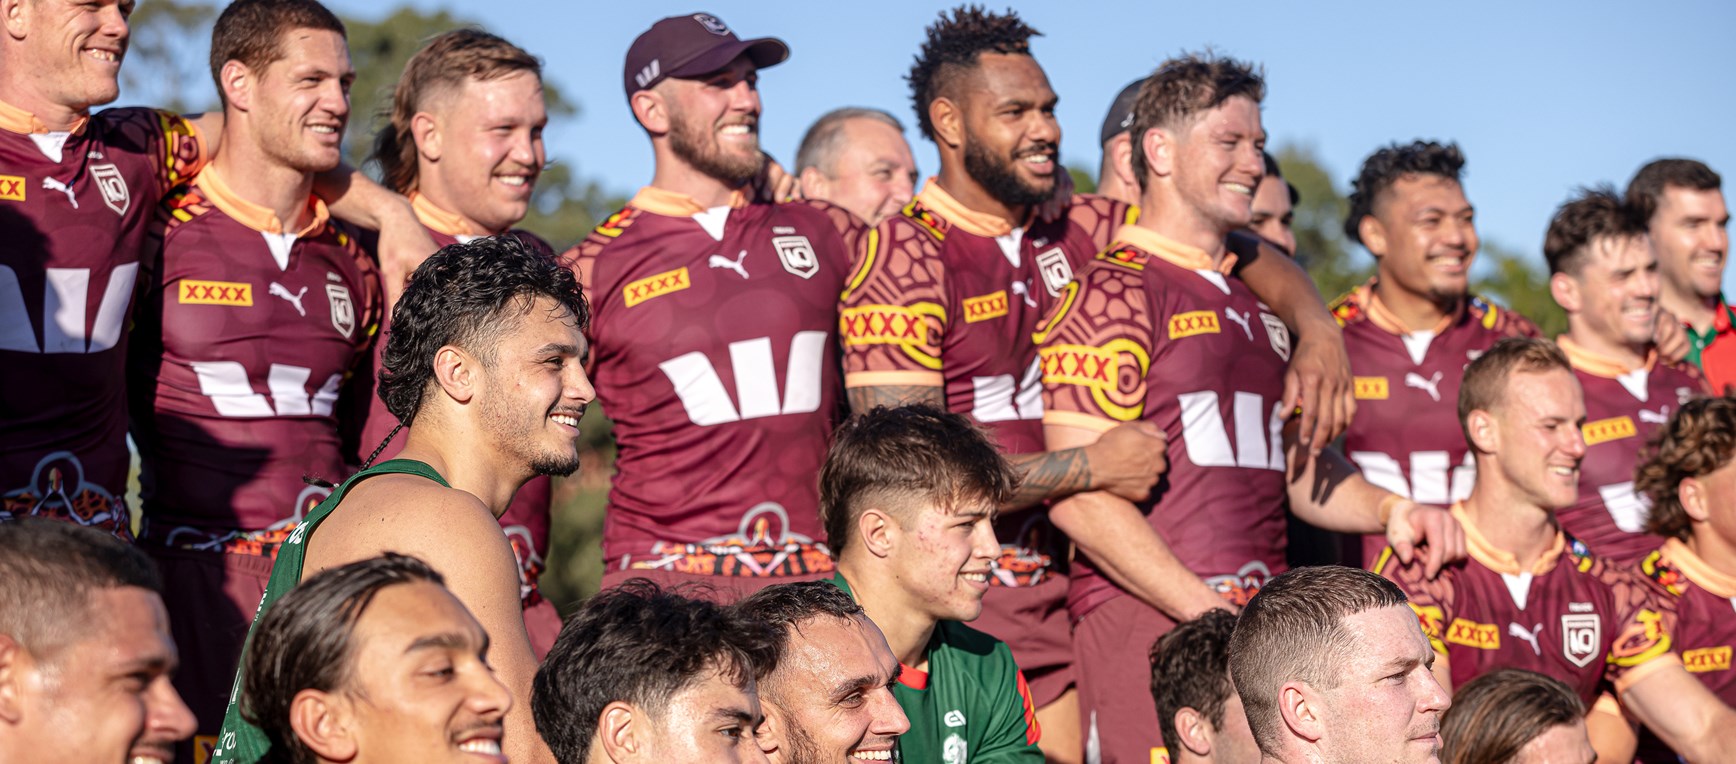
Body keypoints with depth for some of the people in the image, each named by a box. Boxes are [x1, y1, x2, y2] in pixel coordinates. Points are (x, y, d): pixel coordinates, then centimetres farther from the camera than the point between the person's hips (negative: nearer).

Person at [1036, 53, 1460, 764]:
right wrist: (1211, 614, -17)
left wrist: (1389, 509, 8)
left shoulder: (1257, 303, 22)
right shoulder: (1111, 293, -4)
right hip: (1150, 620, -7)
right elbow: (1079, 497, -13)